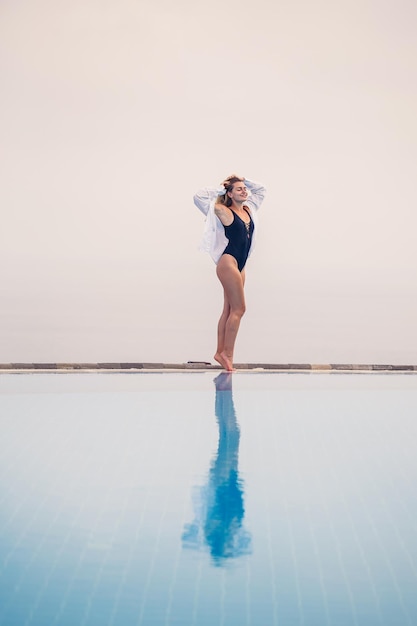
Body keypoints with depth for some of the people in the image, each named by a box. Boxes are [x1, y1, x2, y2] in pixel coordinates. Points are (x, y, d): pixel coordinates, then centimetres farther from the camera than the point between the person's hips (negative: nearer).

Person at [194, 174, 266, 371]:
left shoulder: (249, 209, 11)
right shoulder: (223, 211, -7)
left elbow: (260, 189, 27)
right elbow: (199, 197, -10)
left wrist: (243, 181, 14)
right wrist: (220, 189, -1)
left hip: (239, 266, 8)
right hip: (228, 263, -8)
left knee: (229, 310, 7)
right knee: (239, 308, -10)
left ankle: (220, 352, 10)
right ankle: (227, 353, -5)